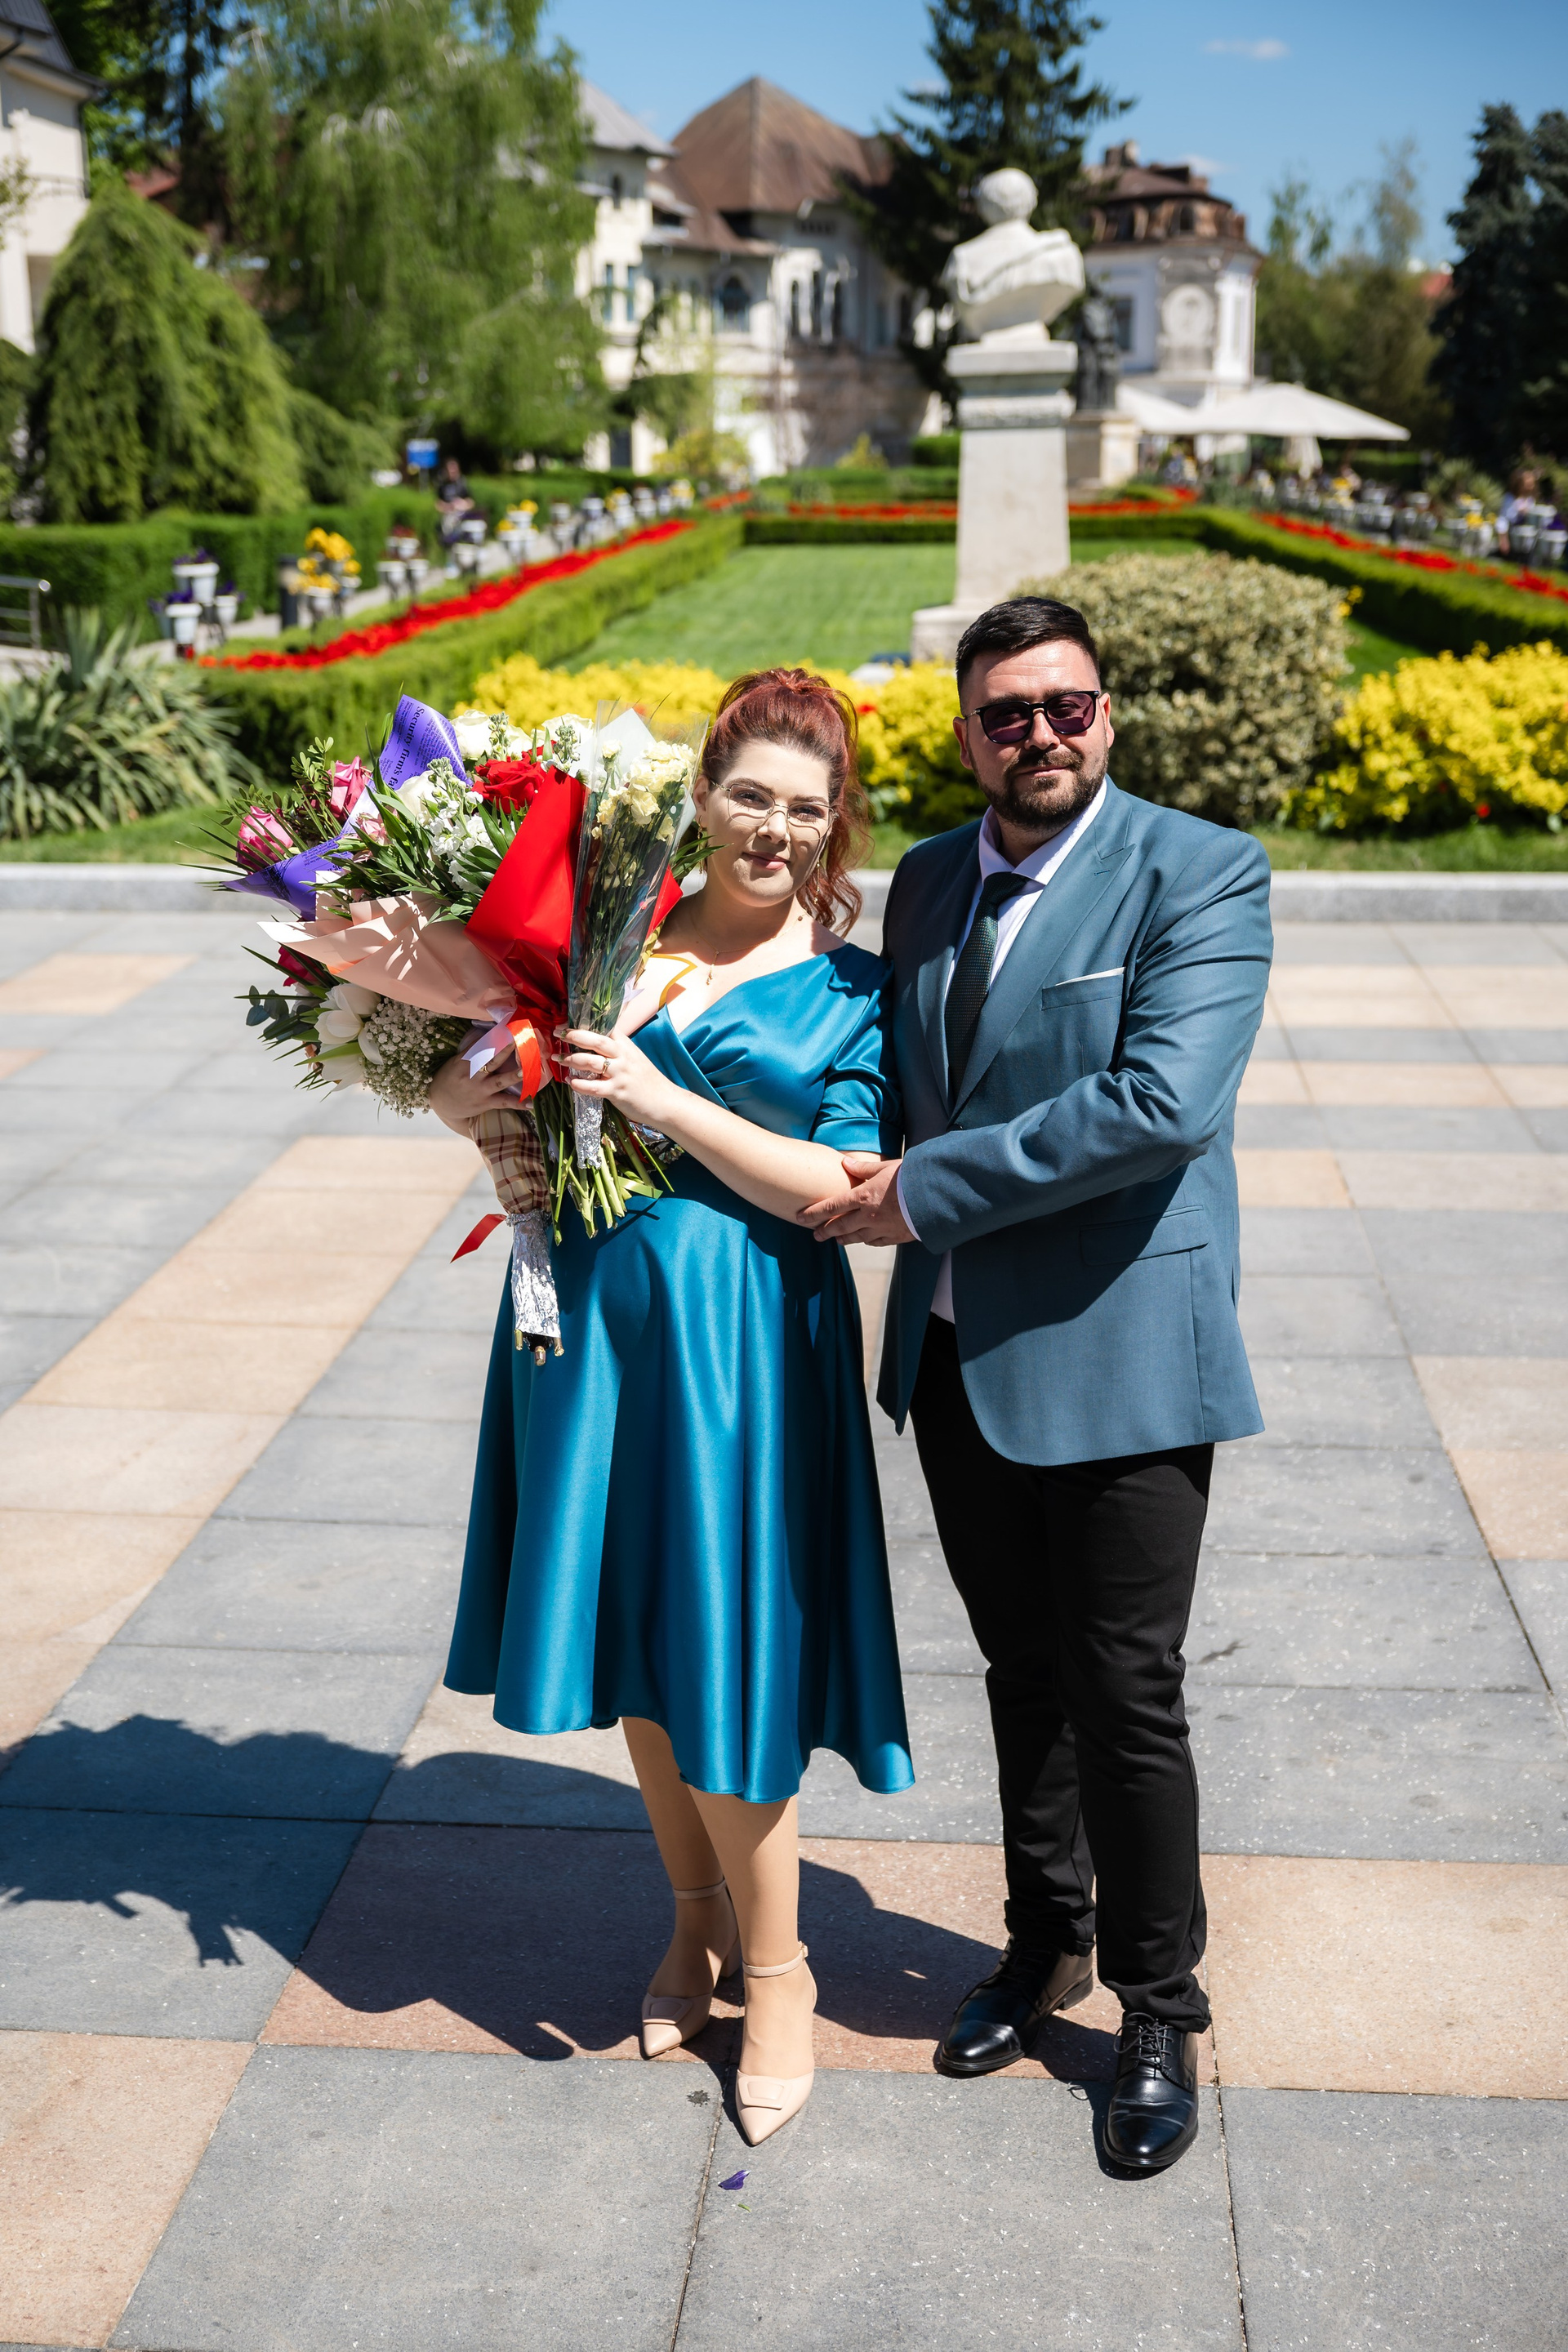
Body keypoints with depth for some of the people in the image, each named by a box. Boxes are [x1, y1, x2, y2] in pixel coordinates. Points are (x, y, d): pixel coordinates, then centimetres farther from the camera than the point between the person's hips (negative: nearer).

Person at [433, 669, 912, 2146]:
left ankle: (776, 1968, 23)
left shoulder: (848, 988, -1)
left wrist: (665, 1105, -18)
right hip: (595, 1316, 4)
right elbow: (465, 1069, 13)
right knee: (630, 1635, 15)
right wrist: (469, 1092, -11)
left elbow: (843, 1187, -10)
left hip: (742, 1341, -4)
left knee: (722, 1654, 2)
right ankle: (696, 1922, 36)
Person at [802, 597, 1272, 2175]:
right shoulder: (928, 880, 10)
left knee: (1125, 1691, 3)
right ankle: (1045, 1942, 38)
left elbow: (1163, 1103, -23)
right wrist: (881, 1193, 1)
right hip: (956, 1349, 6)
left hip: (1116, 1352, -6)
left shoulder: (1199, 874, -11)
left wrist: (929, 1191, -20)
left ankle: (1160, 2013, 22)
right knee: (1022, 1669, 19)